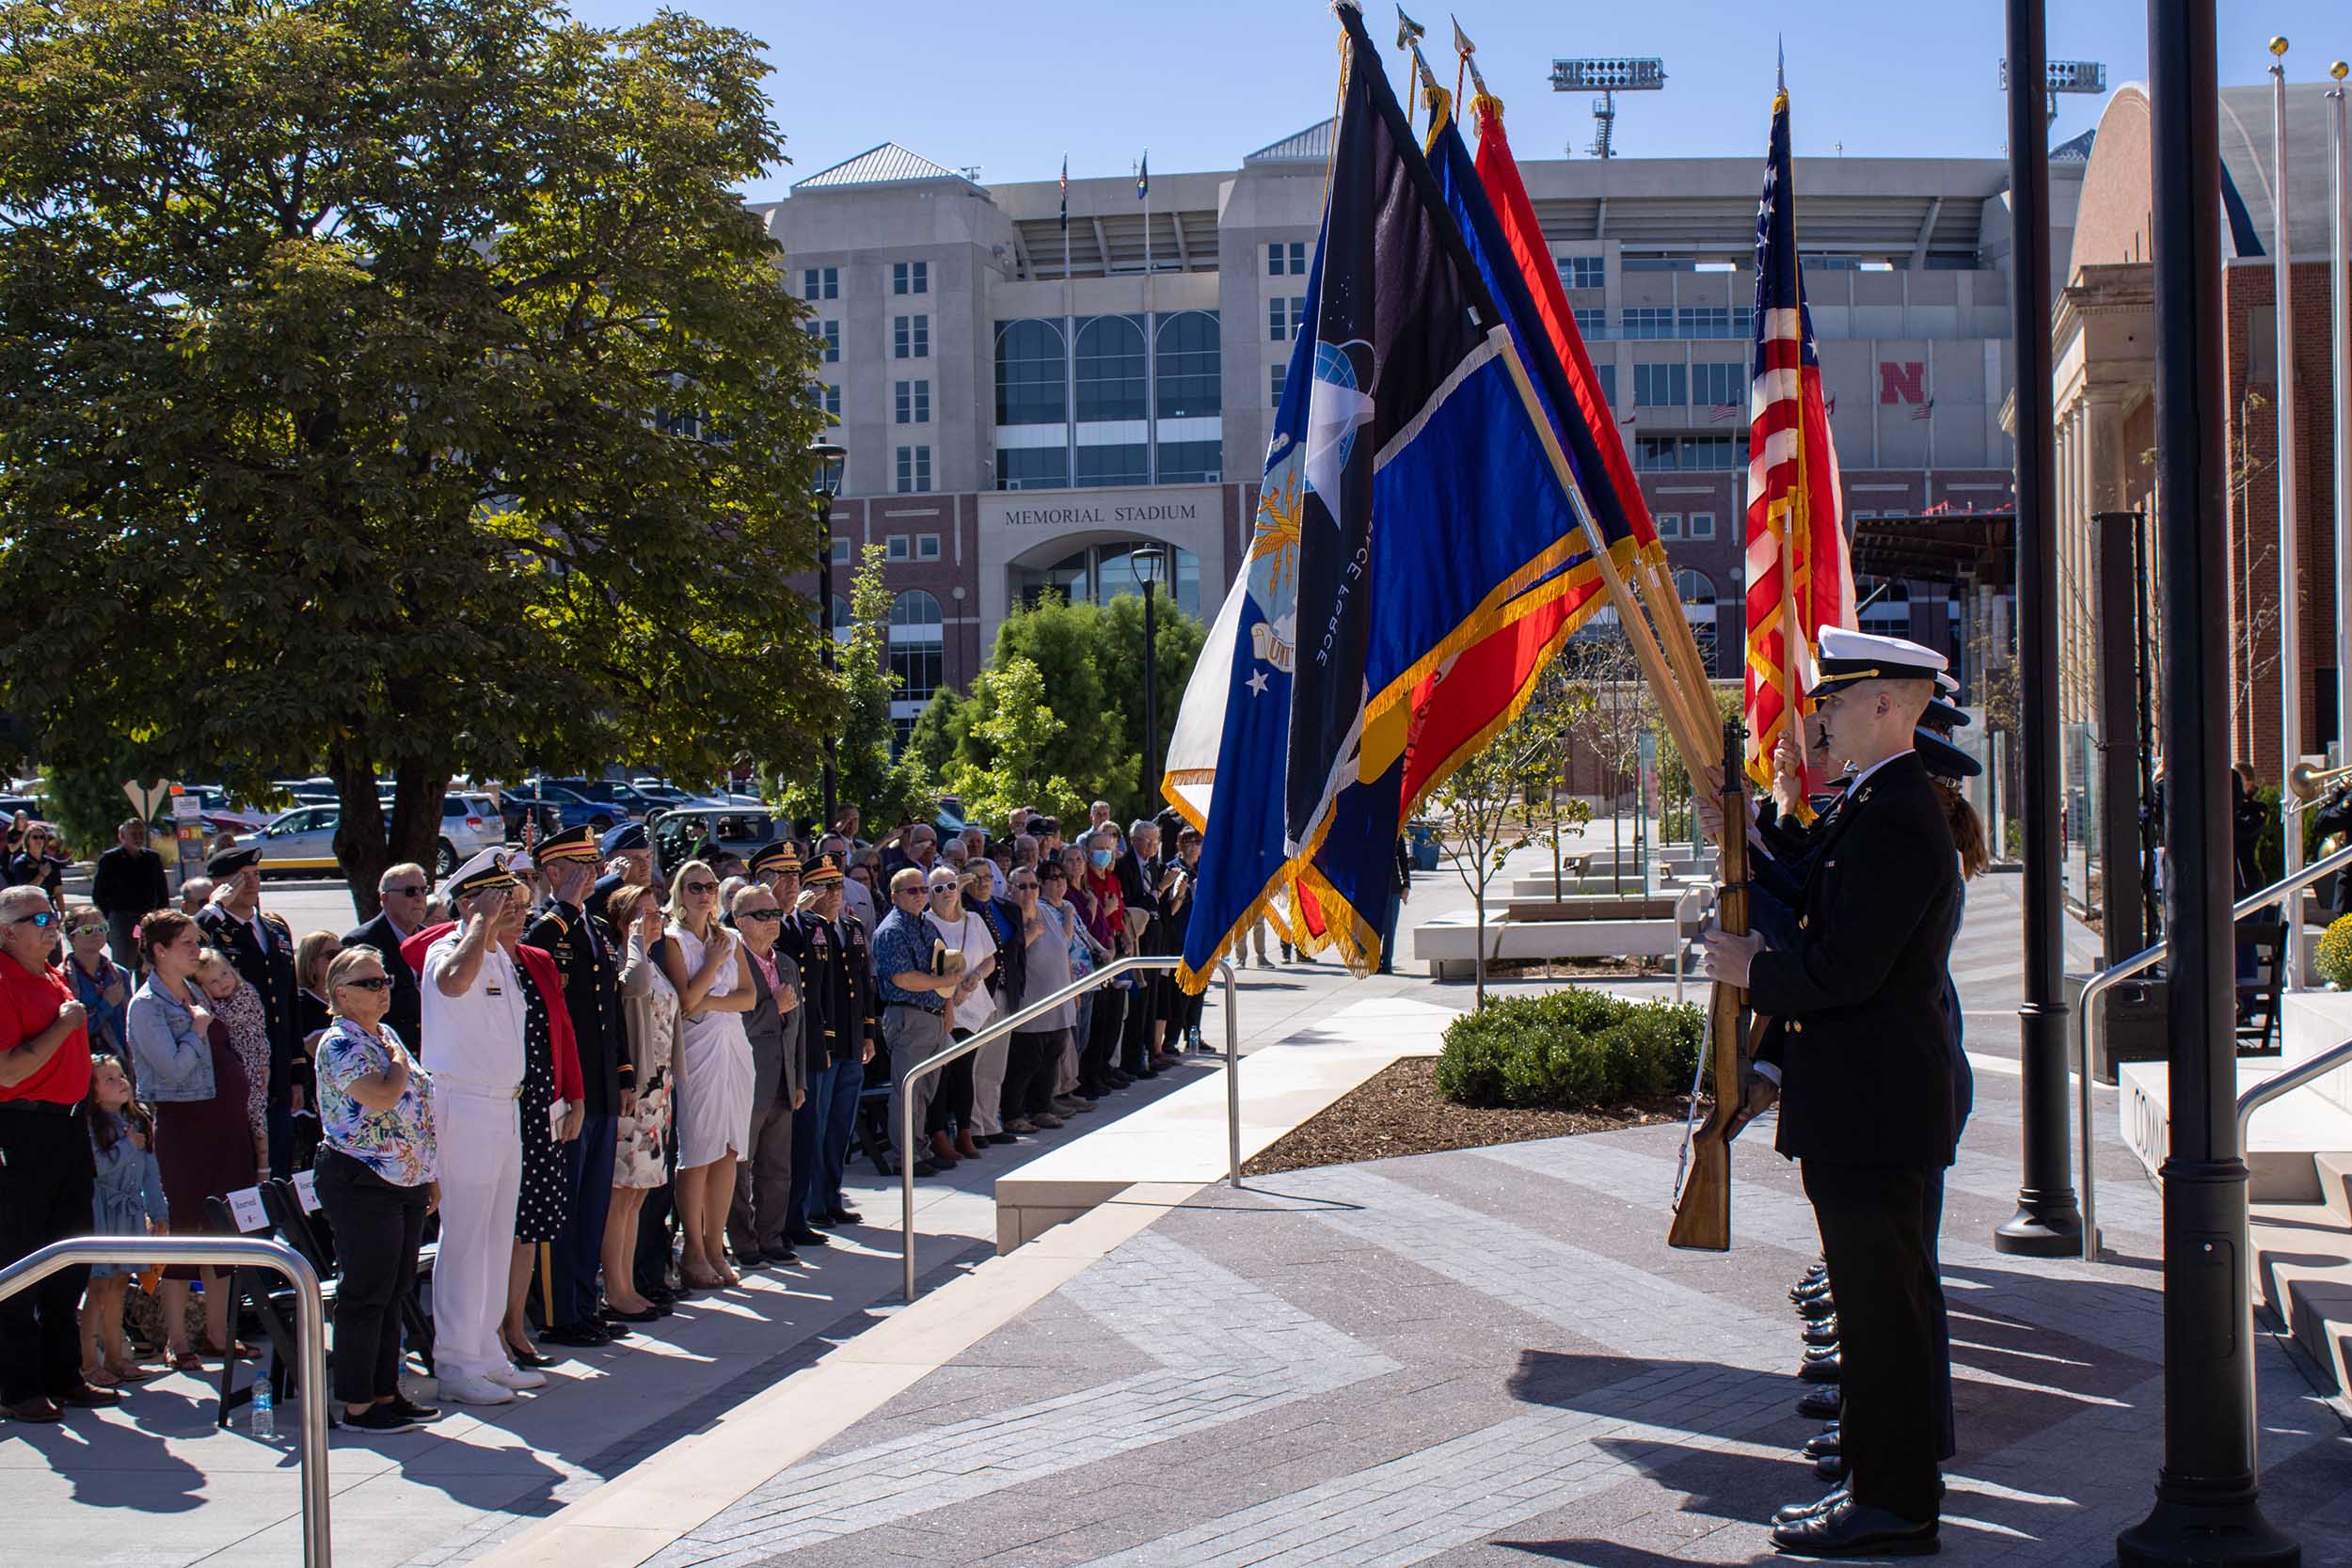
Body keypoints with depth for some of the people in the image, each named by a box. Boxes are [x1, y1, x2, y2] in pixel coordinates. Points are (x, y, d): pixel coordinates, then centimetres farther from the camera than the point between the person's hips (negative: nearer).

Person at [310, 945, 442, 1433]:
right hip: (362, 1186, -9)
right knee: (365, 1295, -4)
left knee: (393, 1293, 12)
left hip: (406, 1183, 9)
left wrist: (429, 1175, 19)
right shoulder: (340, 1042, -12)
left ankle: (386, 1393, 20)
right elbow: (382, 1097, -26)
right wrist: (400, 1060, -8)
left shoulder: (386, 1034, 15)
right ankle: (357, 1406, 1)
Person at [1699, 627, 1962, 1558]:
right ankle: (1887, 1484, 25)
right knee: (1876, 1299, 16)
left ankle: (1895, 1505, 4)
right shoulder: (1885, 806, 15)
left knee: (1883, 1303, -3)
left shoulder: (1892, 819, -19)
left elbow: (1845, 967, -25)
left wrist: (1751, 969, -9)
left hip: (1873, 1113, -11)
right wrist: (1781, 1065, 18)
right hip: (1861, 1106, 11)